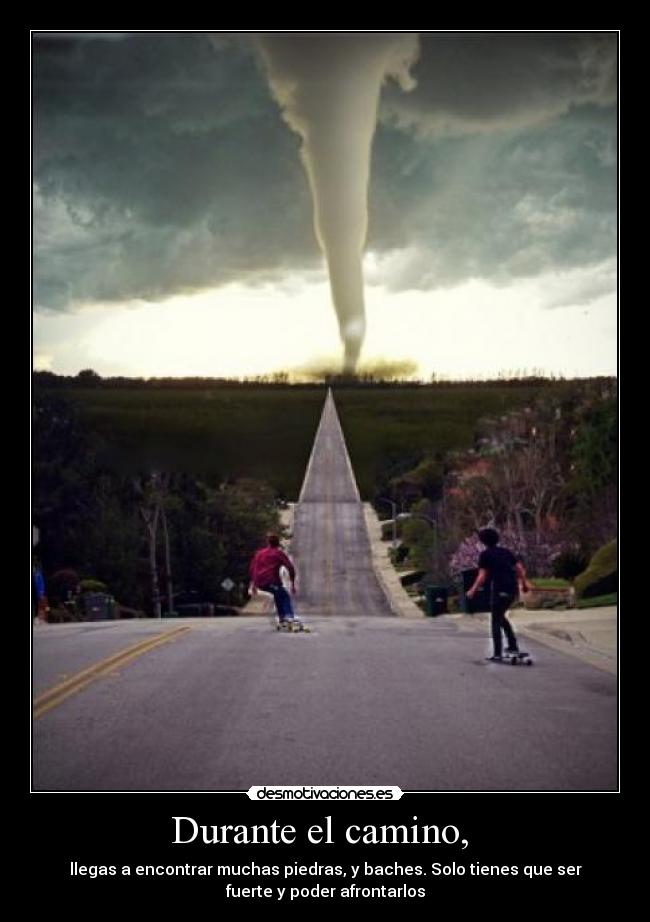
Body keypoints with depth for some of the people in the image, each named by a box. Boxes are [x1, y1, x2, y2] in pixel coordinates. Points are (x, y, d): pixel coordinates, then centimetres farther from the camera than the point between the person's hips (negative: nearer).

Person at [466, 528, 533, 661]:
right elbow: (519, 568, 13)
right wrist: (525, 582, 26)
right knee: (501, 616, 23)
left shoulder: (485, 554, 0)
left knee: (496, 621, 2)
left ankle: (497, 654, -2)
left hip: (499, 590, -6)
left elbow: (482, 576, -7)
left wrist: (473, 590, 3)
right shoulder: (506, 551, 16)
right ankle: (513, 645, 17)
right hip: (513, 589, 6)